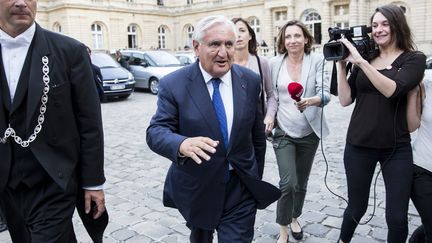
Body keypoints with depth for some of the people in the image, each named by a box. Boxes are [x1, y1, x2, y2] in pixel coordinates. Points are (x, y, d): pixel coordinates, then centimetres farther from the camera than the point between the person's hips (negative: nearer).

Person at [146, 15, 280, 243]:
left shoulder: (250, 80, -3)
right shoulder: (173, 84, -12)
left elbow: (257, 133, 6)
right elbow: (156, 131, -16)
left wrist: (256, 178, 13)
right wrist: (182, 144, -39)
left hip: (240, 188, 1)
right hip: (196, 188, 0)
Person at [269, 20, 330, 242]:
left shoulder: (317, 61, -6)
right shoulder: (275, 63, -2)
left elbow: (325, 93, -14)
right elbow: (272, 95, 7)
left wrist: (311, 101, -34)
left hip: (309, 133, 1)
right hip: (284, 132, -1)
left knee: (301, 182, 16)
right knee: (288, 183, -12)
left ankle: (294, 218, 41)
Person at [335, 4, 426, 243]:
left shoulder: (414, 59, -1)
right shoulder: (363, 59, 7)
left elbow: (392, 90, -20)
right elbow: (345, 99, -1)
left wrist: (361, 62, -23)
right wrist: (341, 63, -5)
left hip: (396, 149, -2)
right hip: (358, 145, 2)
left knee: (397, 216, 2)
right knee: (357, 206, 14)